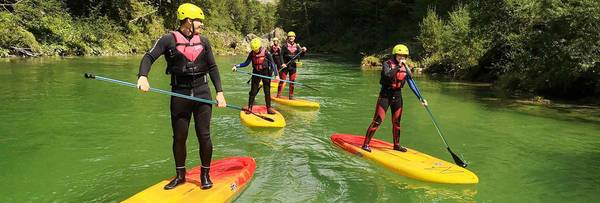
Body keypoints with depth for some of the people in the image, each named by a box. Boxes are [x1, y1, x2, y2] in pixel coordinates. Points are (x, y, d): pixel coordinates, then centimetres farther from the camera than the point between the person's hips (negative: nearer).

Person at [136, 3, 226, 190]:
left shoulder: (203, 41, 8)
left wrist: (219, 92, 4)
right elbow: (149, 57, -9)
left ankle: (205, 174, 18)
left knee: (204, 136, 0)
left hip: (202, 92, 2)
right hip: (179, 94, -1)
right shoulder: (169, 39, -2)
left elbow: (212, 67, 11)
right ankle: (180, 175, 25)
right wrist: (143, 76, -29)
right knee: (179, 137, 7)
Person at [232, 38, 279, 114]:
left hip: (265, 73, -3)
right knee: (253, 91, 3)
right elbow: (246, 63, 5)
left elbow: (273, 64, -12)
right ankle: (249, 108, 12)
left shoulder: (266, 53, -13)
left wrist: (276, 74, -19)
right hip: (256, 73, 3)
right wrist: (236, 66, -7)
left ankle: (269, 108, 12)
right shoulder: (251, 53, -2)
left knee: (267, 92, 3)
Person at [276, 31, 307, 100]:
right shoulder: (285, 46, -1)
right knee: (282, 80, -1)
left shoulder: (297, 46, 7)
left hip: (293, 66, 3)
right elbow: (281, 55, -5)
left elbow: (300, 55, -1)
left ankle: (291, 96, 16)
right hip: (285, 65, -3)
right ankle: (278, 95, 6)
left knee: (292, 81, 7)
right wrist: (282, 63, -18)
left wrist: (303, 51, -22)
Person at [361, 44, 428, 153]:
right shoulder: (387, 64, -7)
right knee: (377, 121, -8)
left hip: (397, 96, 5)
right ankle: (366, 144, -4)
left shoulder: (406, 68, 5)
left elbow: (412, 84, 3)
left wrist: (421, 98, -2)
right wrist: (398, 67, -30)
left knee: (396, 122, 14)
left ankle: (397, 145, 28)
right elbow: (387, 75, -29)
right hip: (385, 95, -5)